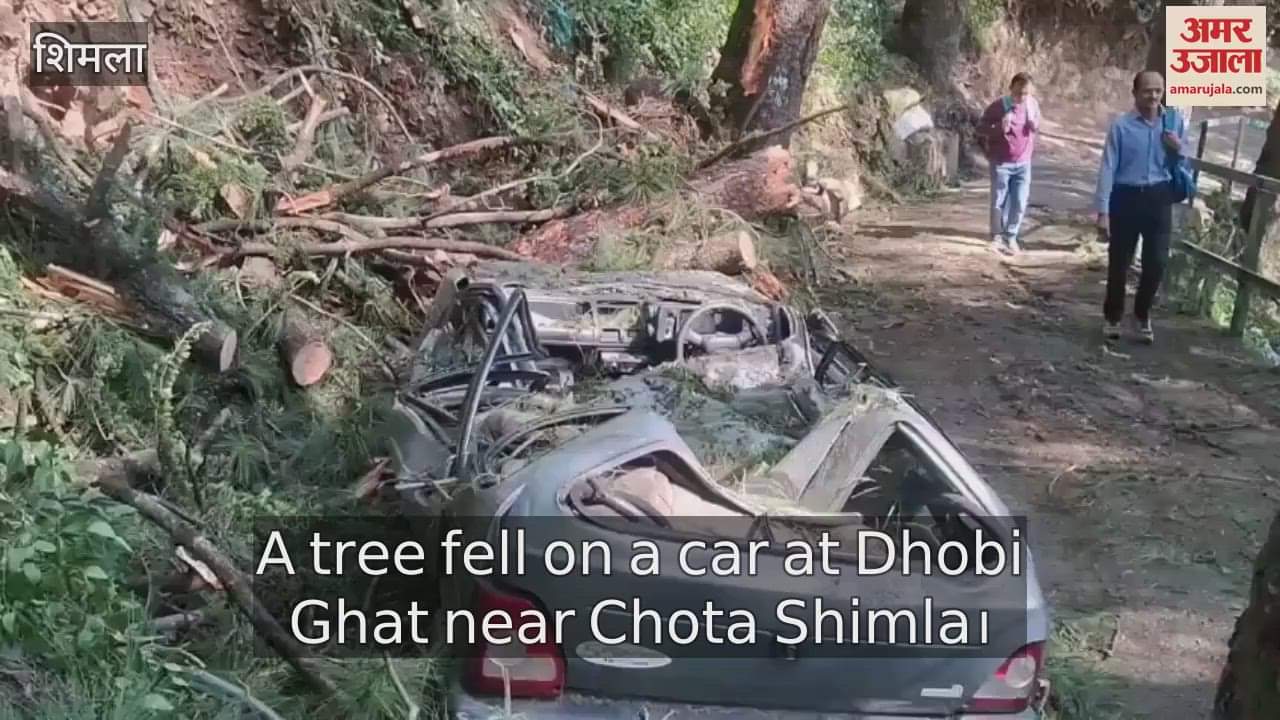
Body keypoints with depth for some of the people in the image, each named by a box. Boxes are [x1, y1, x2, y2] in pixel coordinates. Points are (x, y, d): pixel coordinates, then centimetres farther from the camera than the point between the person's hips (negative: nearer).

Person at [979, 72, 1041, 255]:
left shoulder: (1032, 104, 0)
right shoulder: (998, 106, -13)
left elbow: (1036, 128, 10)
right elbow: (982, 127, -7)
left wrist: (1031, 116, -9)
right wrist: (1000, 128, -23)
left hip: (1023, 163, 4)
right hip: (1001, 162, -3)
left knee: (1019, 204, 4)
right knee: (999, 202, 2)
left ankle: (1011, 237, 16)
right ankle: (997, 237, 14)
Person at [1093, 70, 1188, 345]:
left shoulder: (1175, 121, 2)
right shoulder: (1121, 126, -9)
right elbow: (1108, 168, -9)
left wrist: (1179, 149, -11)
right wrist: (1103, 212, -13)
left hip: (1159, 198, 3)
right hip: (1126, 197, -2)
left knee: (1157, 262, 4)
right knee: (1119, 262, 5)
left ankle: (1142, 315, 26)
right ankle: (1112, 316, 25)